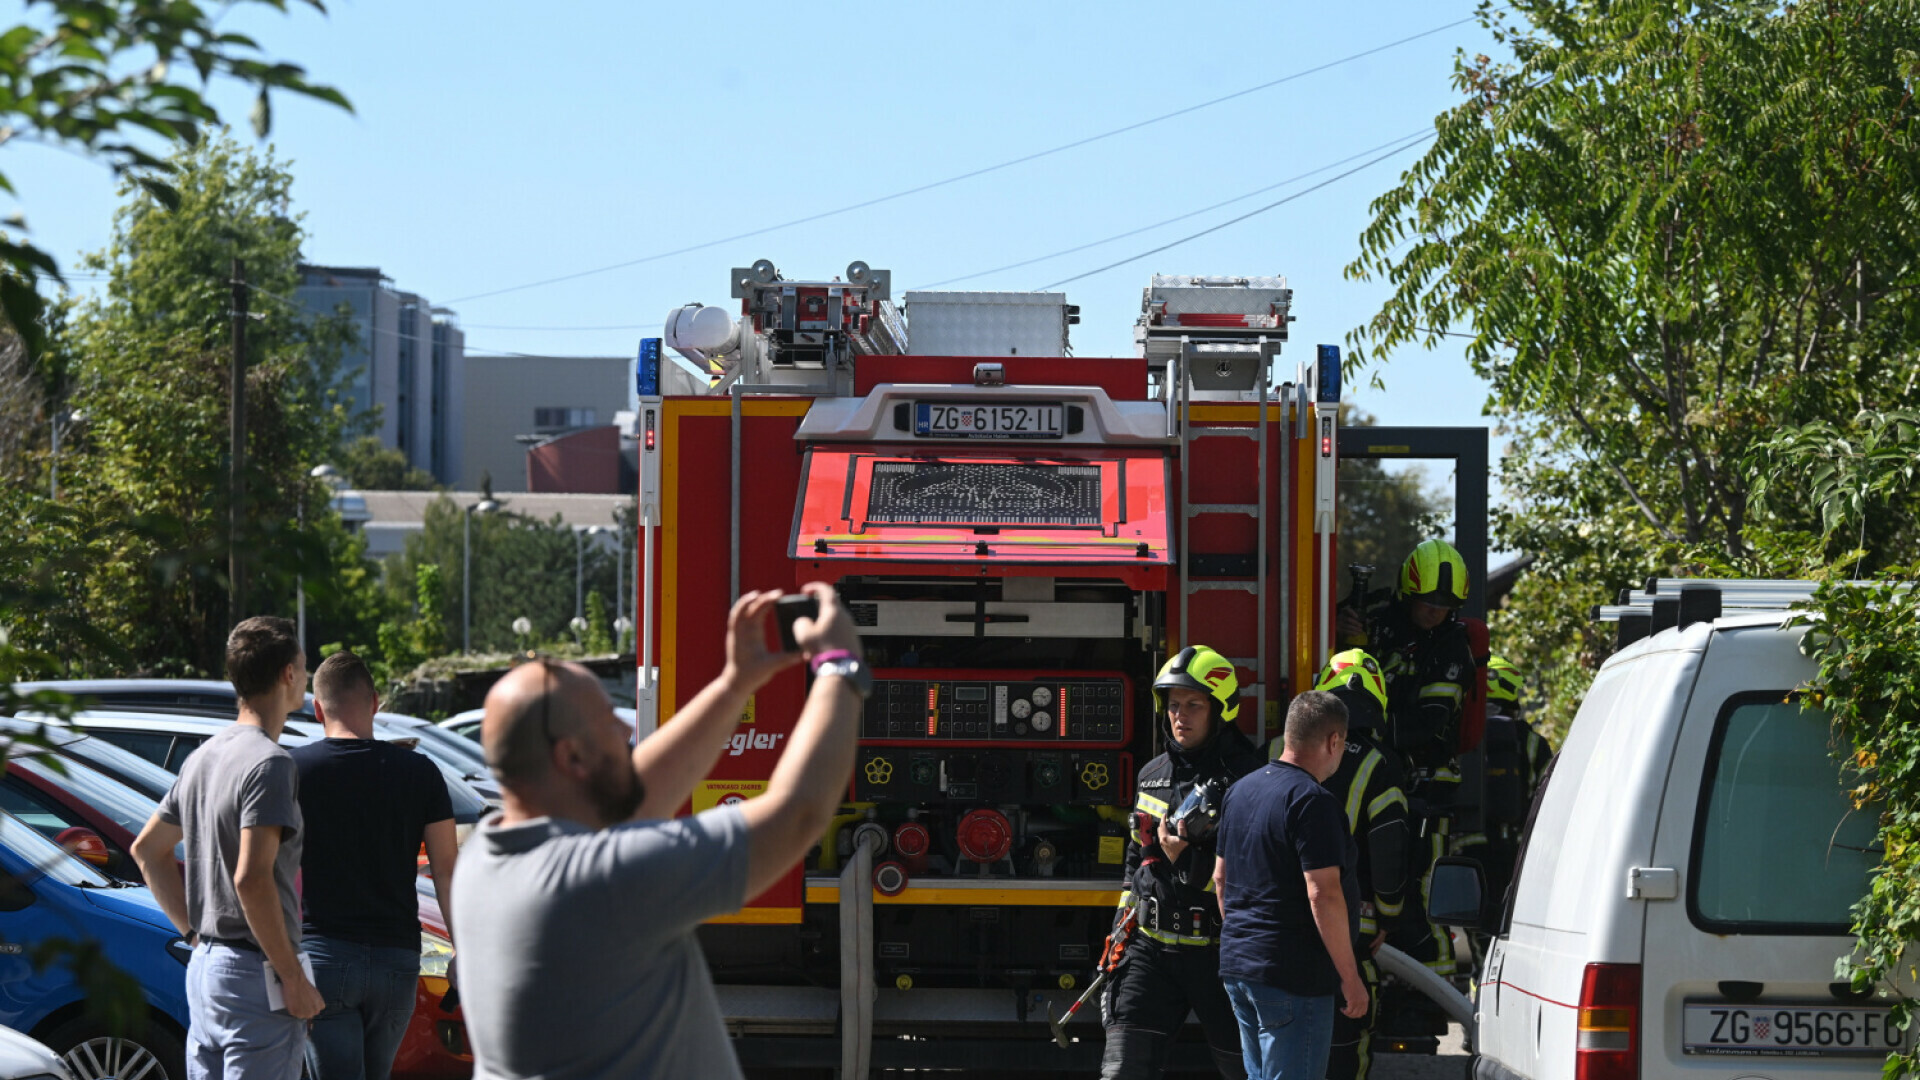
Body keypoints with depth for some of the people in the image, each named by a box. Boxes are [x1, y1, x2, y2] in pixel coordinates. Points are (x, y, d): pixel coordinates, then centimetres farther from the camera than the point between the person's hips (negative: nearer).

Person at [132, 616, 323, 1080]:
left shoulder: (204, 758, 13)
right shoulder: (269, 763, -16)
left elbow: (147, 848, 23)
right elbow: (251, 878, -24)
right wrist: (293, 977, -18)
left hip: (203, 967, 9)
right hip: (254, 973, -9)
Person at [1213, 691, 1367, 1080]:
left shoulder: (1241, 791, 12)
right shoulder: (1312, 801, -16)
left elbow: (1221, 877, 21)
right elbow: (1322, 894, -21)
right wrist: (1350, 977, -16)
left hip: (1237, 965, 9)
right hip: (1293, 975, -9)